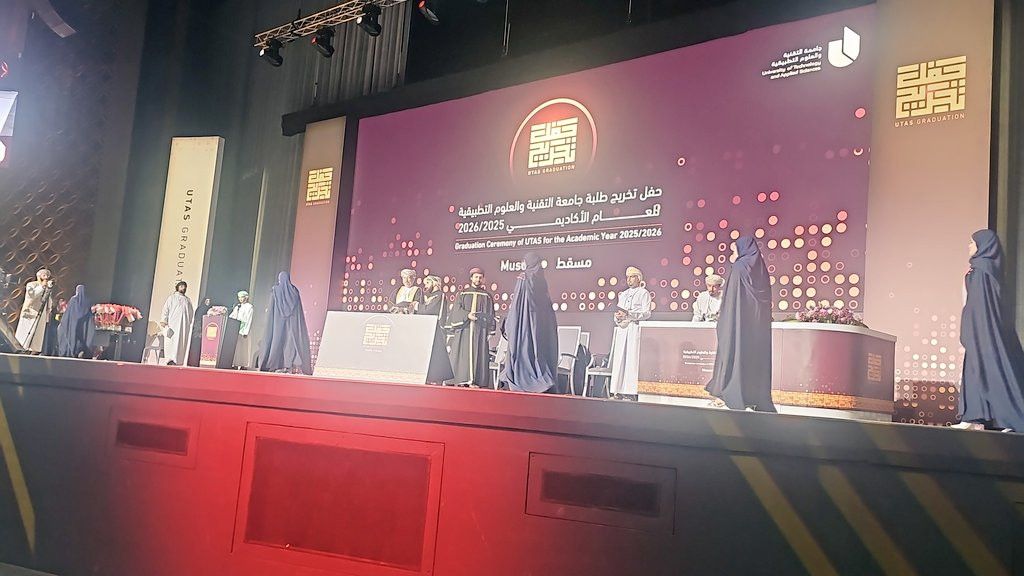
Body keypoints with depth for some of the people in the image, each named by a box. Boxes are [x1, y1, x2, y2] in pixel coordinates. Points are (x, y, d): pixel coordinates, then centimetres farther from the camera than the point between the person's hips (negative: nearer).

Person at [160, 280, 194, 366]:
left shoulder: (188, 300, 21)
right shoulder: (172, 297, 12)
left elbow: (191, 313, 18)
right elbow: (166, 309, 3)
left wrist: (191, 324, 6)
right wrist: (163, 321, -9)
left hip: (184, 326, 3)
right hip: (172, 325, -3)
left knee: (182, 343, -5)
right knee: (171, 342, -11)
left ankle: (178, 362, -6)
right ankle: (171, 361, -16)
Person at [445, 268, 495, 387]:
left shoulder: (487, 296, 11)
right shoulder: (462, 294, 12)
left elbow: (489, 315, 7)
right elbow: (457, 310, 2)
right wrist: (467, 315, -16)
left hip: (479, 331, 0)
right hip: (464, 330, 0)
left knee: (478, 354, -6)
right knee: (462, 354, -5)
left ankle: (475, 380, -8)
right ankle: (462, 380, -4)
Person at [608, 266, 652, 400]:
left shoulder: (644, 293, 5)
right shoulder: (623, 294, 23)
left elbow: (647, 313, -6)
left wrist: (628, 314, -16)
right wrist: (617, 316, -4)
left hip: (635, 328, -6)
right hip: (621, 329, 6)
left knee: (632, 359, -10)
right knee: (619, 359, -1)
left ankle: (630, 393, -11)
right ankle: (618, 391, -2)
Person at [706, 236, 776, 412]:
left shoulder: (739, 268, -9)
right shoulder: (760, 269, 11)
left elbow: (731, 299, -12)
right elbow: (767, 302, 14)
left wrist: (722, 323, -6)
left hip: (738, 321, -6)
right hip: (759, 324, 6)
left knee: (734, 353, -1)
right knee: (757, 356, 7)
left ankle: (727, 395, 0)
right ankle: (759, 401, 7)